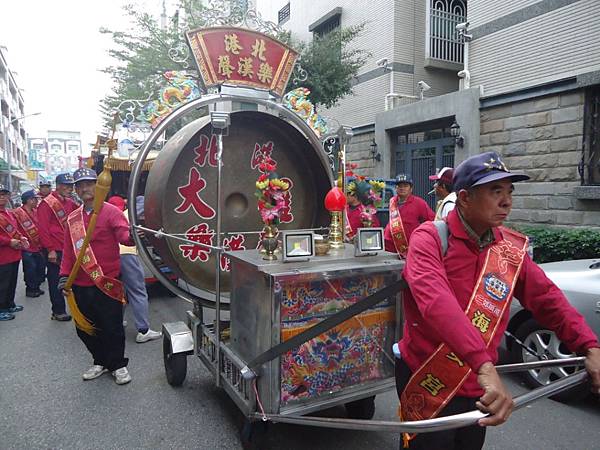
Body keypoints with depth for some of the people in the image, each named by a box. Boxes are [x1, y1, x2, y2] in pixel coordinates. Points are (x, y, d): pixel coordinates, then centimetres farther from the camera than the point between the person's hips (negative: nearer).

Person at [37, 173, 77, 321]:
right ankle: (58, 312, 14)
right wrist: (50, 250, -16)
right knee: (55, 281, 4)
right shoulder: (47, 203, -10)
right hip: (55, 251, -7)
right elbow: (43, 228, -14)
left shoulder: (70, 203, 11)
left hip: (68, 248, 7)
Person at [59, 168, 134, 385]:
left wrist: (131, 235, -44)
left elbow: (123, 234, -21)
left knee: (113, 327, 3)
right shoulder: (72, 218, 11)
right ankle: (100, 361, 35)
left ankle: (118, 364, 22)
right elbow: (68, 250, 14)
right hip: (80, 286, 6)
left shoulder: (110, 211, -6)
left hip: (107, 284, -6)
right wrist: (64, 275, 6)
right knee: (85, 328, 16)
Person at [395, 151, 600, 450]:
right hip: (427, 385, -6)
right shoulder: (430, 238, -20)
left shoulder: (512, 248, 0)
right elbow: (435, 301, -35)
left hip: (478, 387, 6)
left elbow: (546, 298, 7)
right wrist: (485, 366, -44)